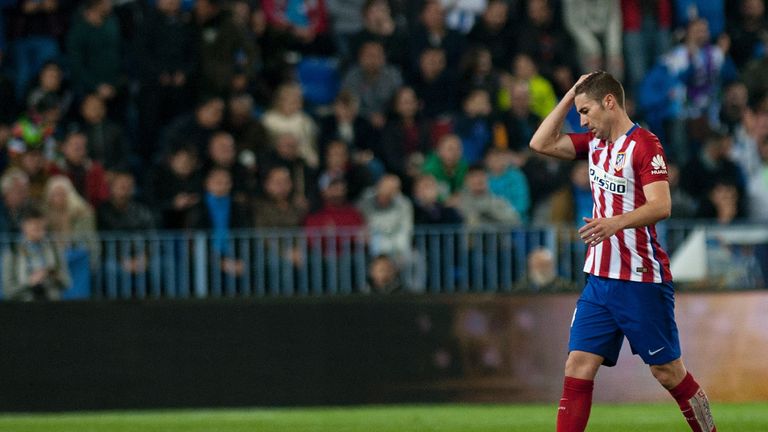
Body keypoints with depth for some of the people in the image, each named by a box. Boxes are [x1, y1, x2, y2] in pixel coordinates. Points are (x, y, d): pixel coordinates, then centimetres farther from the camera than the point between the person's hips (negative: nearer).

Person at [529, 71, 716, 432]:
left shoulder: (644, 144, -13)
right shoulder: (595, 143, 12)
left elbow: (661, 206, -23)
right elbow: (542, 144, 15)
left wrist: (616, 223, -39)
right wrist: (570, 95, 8)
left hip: (641, 280, -7)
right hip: (599, 279, 7)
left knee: (668, 371, 0)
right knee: (578, 367, -3)